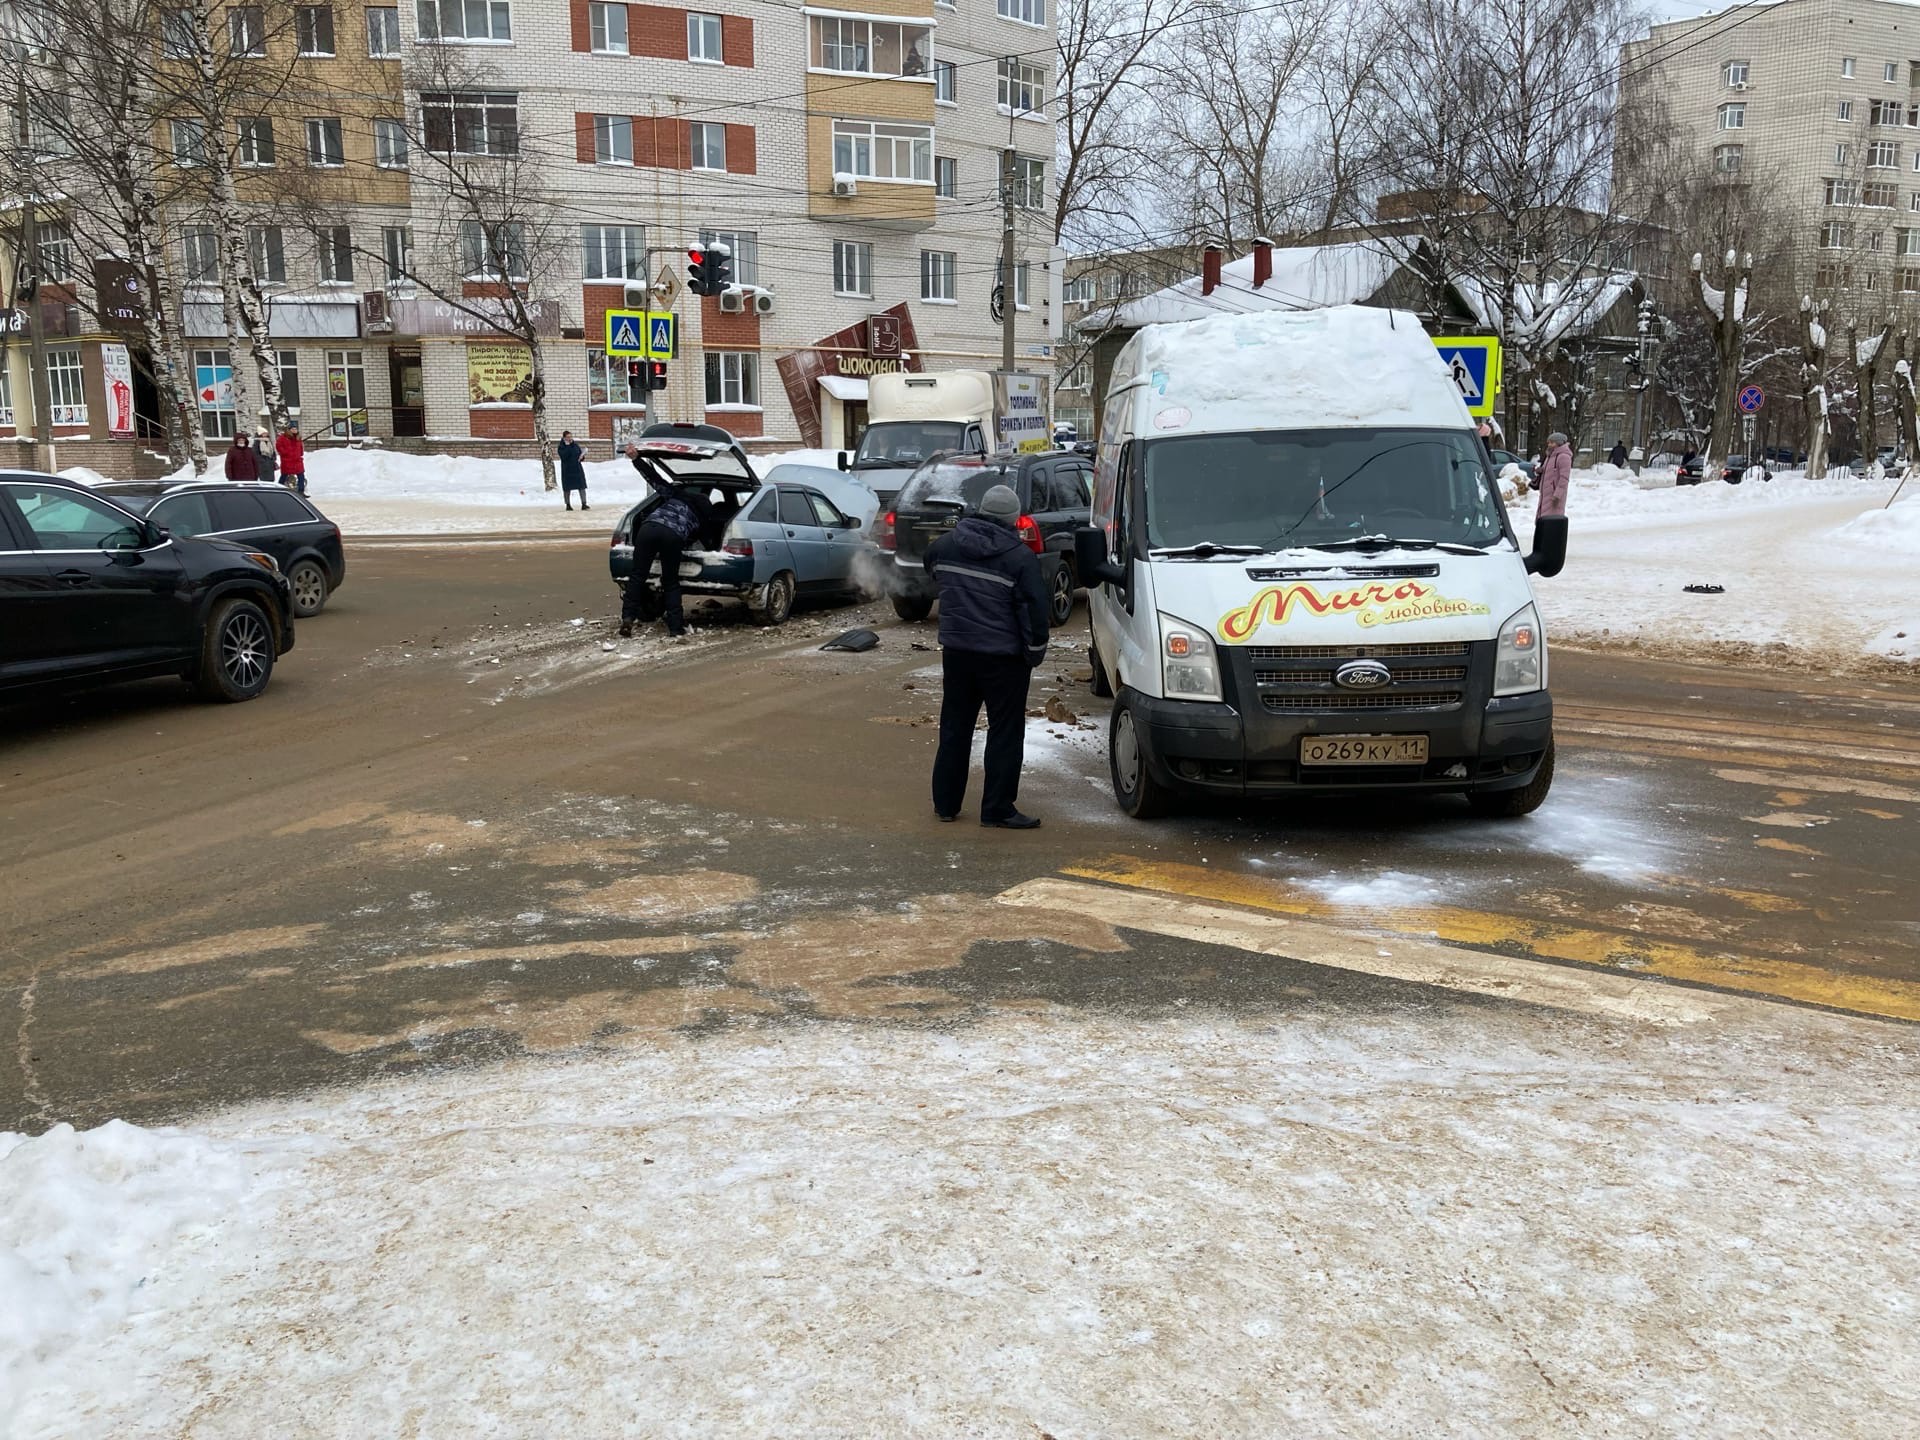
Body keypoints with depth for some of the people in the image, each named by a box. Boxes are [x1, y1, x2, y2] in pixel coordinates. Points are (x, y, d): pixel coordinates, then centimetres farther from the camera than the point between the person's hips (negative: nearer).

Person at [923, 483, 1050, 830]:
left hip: (956, 649, 5)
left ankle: (946, 802, 21)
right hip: (1003, 657, -5)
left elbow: (930, 566, 25)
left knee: (954, 727, 15)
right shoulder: (1020, 557, -13)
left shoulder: (947, 543, 3)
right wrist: (1036, 651, -4)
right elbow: (1034, 608, -15)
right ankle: (998, 809, 4)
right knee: (1005, 732, 3)